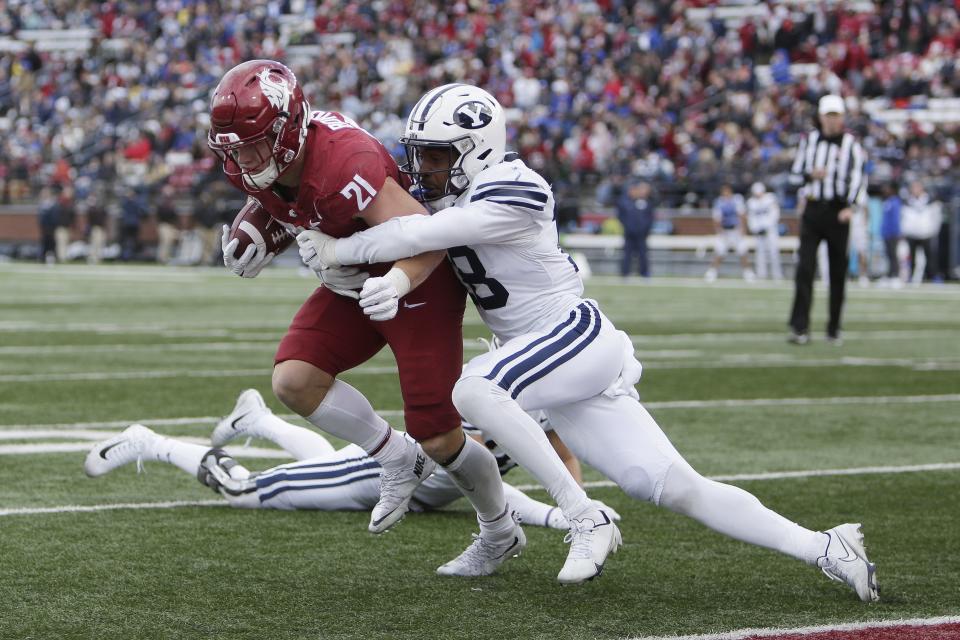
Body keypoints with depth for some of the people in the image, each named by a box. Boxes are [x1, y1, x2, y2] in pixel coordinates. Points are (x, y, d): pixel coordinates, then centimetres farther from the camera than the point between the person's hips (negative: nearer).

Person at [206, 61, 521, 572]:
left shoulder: (344, 163, -36)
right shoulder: (248, 166, -13)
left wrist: (397, 284, -52)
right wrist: (254, 241, -7)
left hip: (419, 279, -7)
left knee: (438, 439, -3)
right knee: (294, 380, -14)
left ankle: (501, 530, 27)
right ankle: (399, 461, 8)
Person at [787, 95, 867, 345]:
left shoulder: (851, 144, 2)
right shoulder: (809, 140, 9)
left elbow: (858, 177, -6)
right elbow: (795, 170, 13)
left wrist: (850, 206, -22)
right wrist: (810, 175, -11)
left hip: (838, 212, -1)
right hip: (813, 209, 1)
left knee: (838, 273, 3)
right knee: (805, 268, -10)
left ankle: (834, 329, 13)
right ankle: (800, 327, -12)